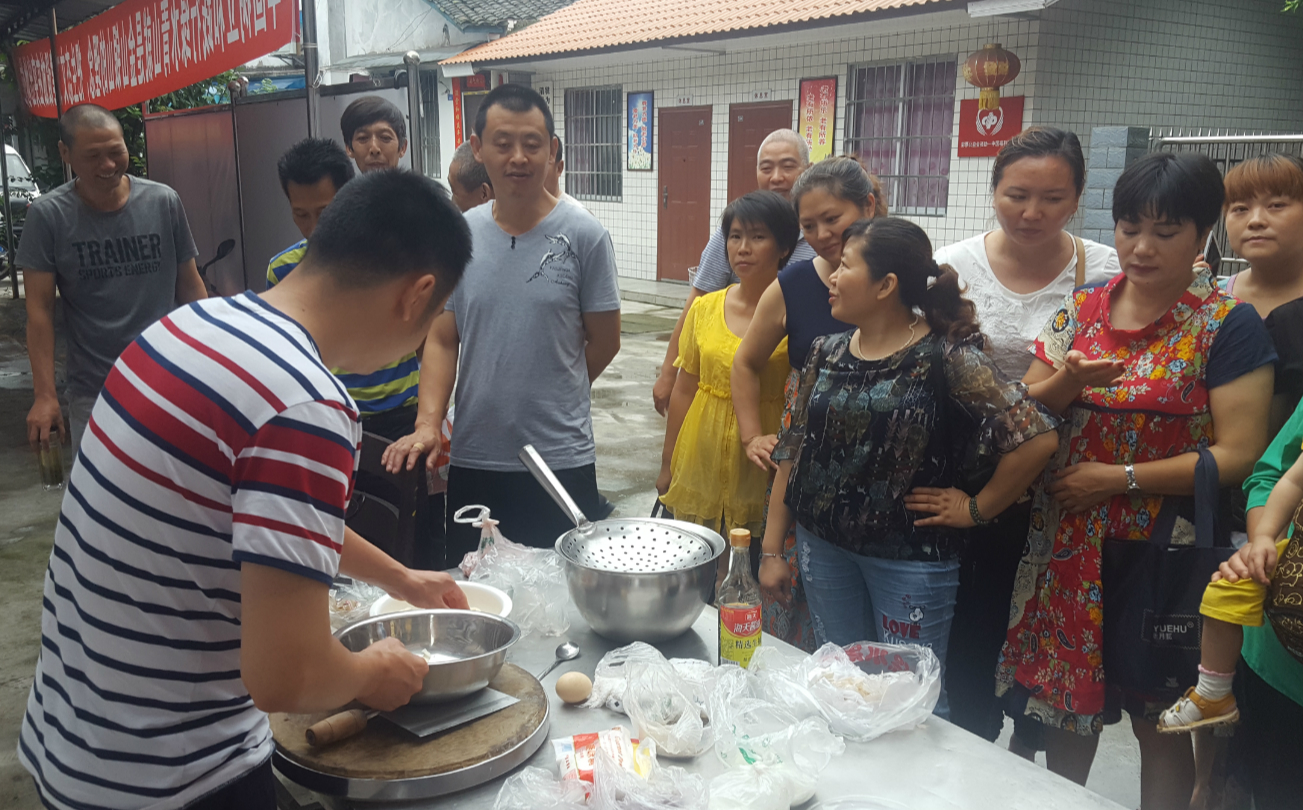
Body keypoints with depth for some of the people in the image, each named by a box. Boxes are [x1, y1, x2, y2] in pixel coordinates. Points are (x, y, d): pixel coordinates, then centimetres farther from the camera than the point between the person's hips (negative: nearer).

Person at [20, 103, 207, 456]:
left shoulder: (164, 202, -2)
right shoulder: (47, 215, -7)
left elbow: (190, 286, 6)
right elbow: (40, 310, -5)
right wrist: (45, 394, -10)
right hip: (93, 392, -1)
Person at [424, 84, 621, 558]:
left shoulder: (584, 236, -6)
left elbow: (604, 342, 0)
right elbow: (442, 340, 3)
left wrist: (552, 400, 8)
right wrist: (429, 421, -11)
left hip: (561, 461, -3)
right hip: (471, 460, 3)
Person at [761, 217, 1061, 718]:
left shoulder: (946, 358, -14)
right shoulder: (827, 353, 3)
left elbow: (1037, 437, -21)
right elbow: (792, 453, 7)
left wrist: (976, 509, -12)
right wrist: (772, 549, 6)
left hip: (911, 558, -5)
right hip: (823, 547, 5)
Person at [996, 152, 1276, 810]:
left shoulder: (1228, 325, -7)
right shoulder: (1083, 308, 5)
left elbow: (1237, 454, -13)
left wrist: (1120, 477, -16)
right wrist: (1067, 381, -14)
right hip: (1068, 546, 4)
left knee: (1161, 723, 10)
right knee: (1067, 706, 14)